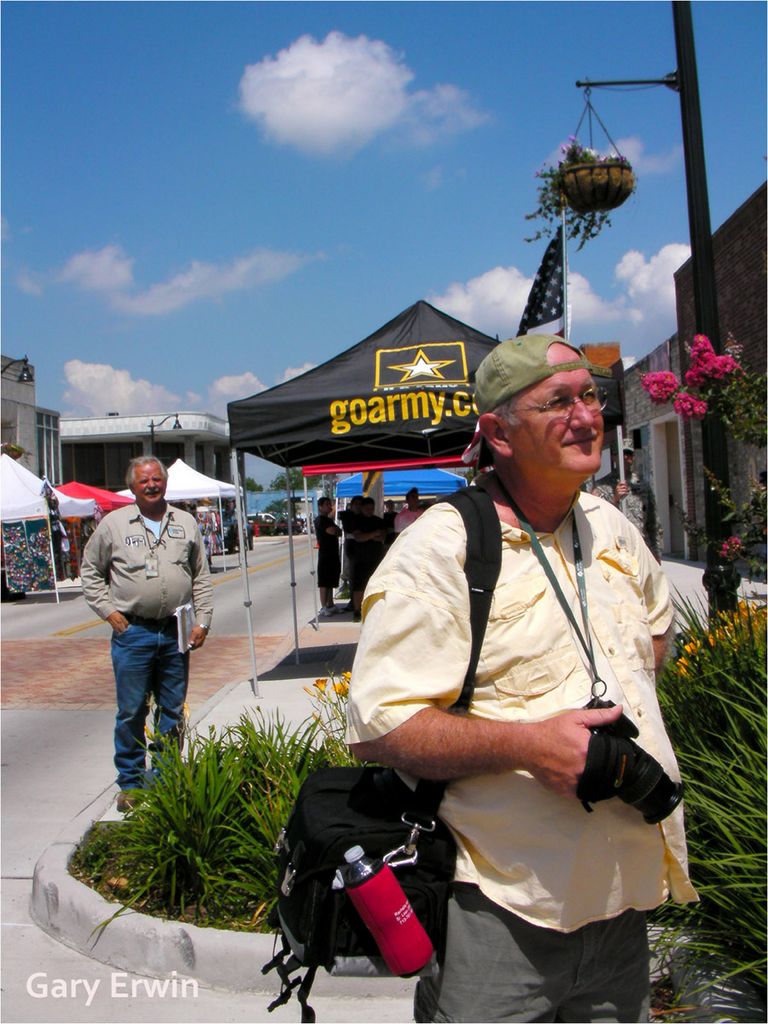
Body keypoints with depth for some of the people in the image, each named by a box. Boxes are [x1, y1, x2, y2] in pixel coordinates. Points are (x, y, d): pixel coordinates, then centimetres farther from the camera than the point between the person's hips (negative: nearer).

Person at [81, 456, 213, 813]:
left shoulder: (185, 523, 8)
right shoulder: (113, 523, 1)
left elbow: (201, 576, 11)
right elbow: (90, 571, 9)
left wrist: (202, 620, 3)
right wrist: (108, 611, -2)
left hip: (176, 632, 2)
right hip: (132, 633, -2)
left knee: (173, 711, 10)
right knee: (131, 713, 4)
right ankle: (131, 784, 18)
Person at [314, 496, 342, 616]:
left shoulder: (328, 520, 19)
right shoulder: (320, 519, -11)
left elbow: (339, 532, 18)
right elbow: (333, 531, -22)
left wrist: (336, 529, -2)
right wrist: (337, 529, -2)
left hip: (333, 553, 9)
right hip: (325, 553, -9)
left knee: (330, 582, 13)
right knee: (324, 582, -7)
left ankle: (330, 605, 19)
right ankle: (323, 607, -5)